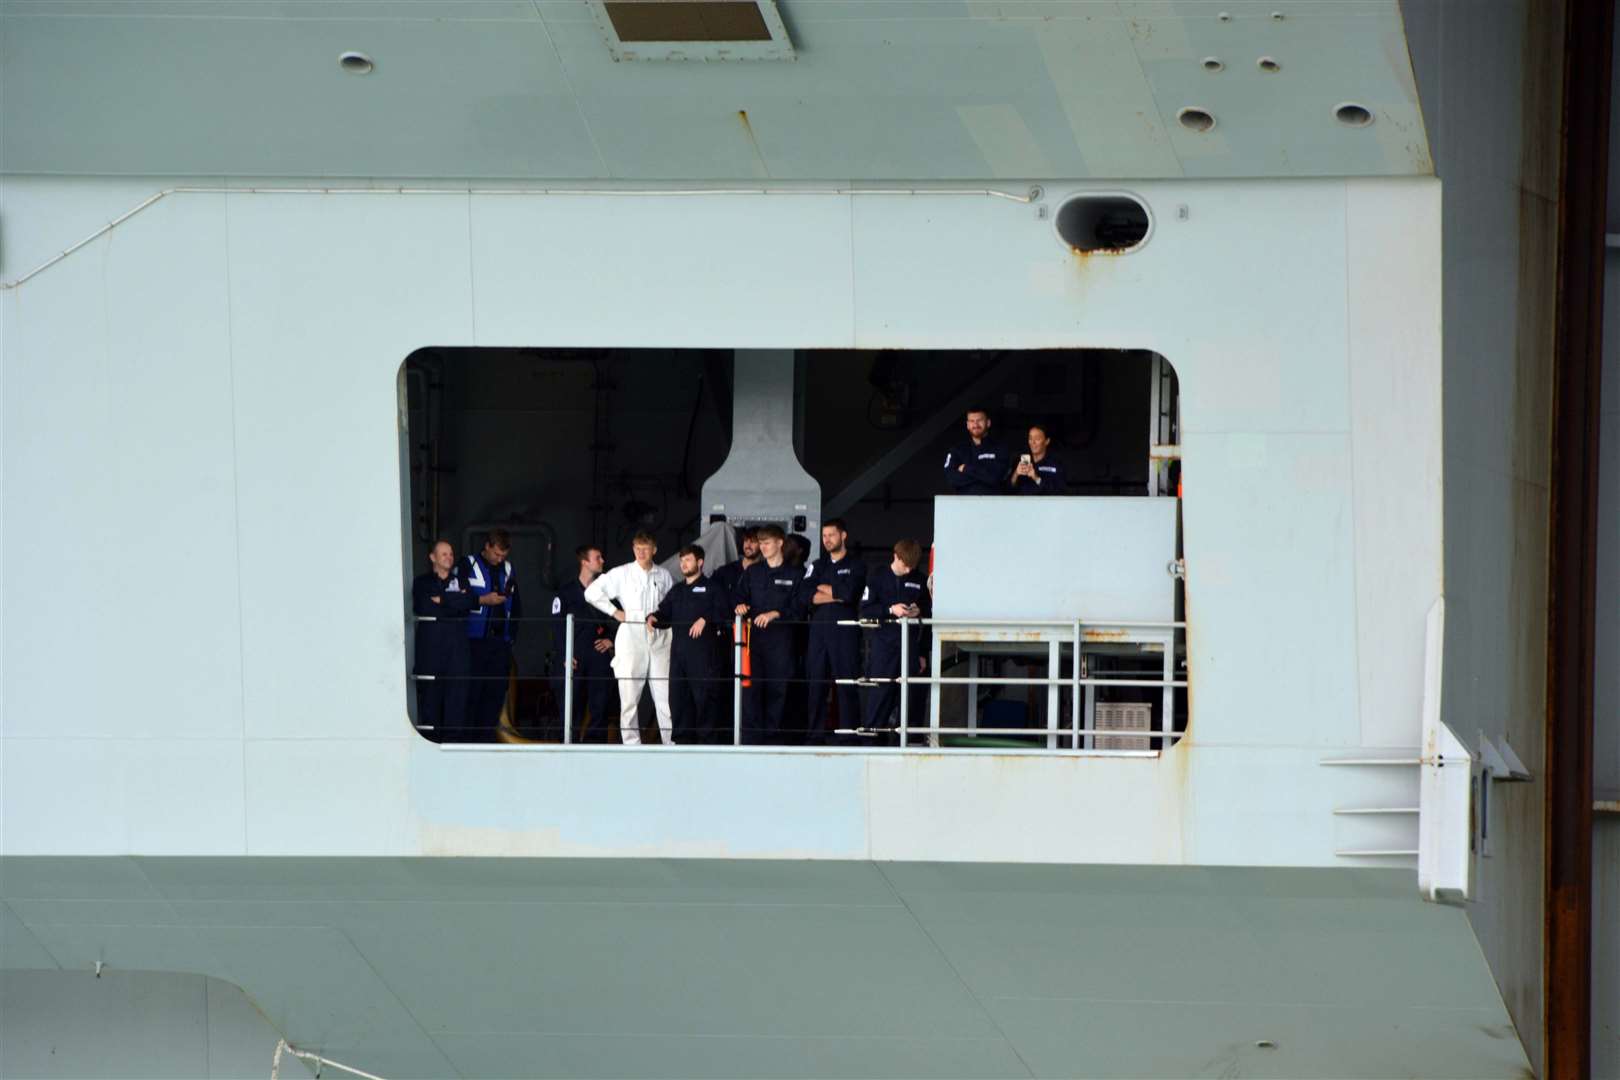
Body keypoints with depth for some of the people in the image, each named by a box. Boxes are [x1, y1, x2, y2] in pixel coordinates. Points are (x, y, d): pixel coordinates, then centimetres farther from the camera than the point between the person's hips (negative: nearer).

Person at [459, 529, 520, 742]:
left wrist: (513, 633, 7)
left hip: (501, 641, 4)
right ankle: (467, 739, 0)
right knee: (472, 690, -4)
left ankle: (487, 739, 5)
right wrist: (482, 600, -15)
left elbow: (516, 605, 18)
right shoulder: (468, 567, 2)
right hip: (475, 641, -4)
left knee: (496, 691, 1)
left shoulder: (507, 570, 16)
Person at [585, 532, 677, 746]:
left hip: (659, 641, 2)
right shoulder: (622, 574, 1)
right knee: (629, 698, -1)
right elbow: (592, 592, -2)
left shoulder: (664, 576, 10)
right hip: (631, 639, -2)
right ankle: (632, 746, 3)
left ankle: (672, 745, 2)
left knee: (665, 696, 0)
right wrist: (615, 612, -4)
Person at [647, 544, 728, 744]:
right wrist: (654, 617, -1)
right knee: (678, 696, 4)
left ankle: (708, 739, -5)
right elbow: (665, 614, 19)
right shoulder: (676, 591, 23)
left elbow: (724, 613, -6)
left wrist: (705, 619, -19)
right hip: (679, 651, 6)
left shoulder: (710, 588, 5)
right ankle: (683, 738, 10)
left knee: (704, 695, -9)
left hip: (703, 651, -6)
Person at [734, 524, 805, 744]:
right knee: (752, 687, -6)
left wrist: (774, 614, -14)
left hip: (780, 637, -2)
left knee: (778, 688, -2)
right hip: (754, 636, 2)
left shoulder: (794, 575, 6)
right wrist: (740, 606, -9)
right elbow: (740, 596, 13)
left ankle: (773, 734, 5)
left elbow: (797, 609, -1)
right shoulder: (752, 572, 16)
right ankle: (751, 736, -6)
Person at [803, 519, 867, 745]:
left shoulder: (856, 566, 7)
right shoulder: (818, 566, 19)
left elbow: (849, 593, -11)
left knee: (847, 685, -6)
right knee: (816, 684, 0)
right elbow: (806, 595, 3)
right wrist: (836, 595, -7)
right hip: (819, 630, 4)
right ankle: (815, 735, 3)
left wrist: (823, 588, 2)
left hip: (845, 631, -4)